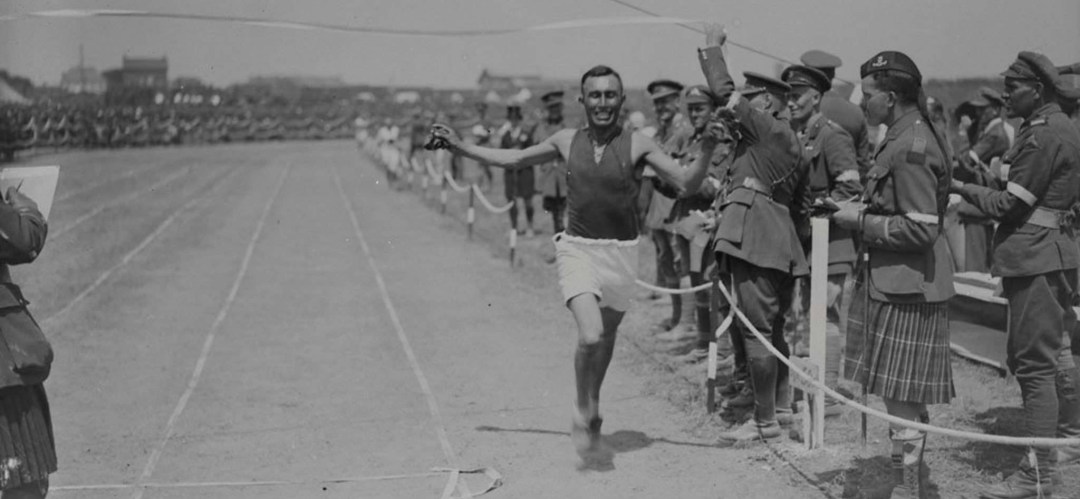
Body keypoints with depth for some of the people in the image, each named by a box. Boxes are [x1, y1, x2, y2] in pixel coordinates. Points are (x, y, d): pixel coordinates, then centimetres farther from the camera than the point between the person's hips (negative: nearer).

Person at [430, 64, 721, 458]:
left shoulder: (638, 145, -4)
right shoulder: (567, 141, 2)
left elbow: (686, 184, -7)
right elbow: (514, 159, 17)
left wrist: (706, 152, -26)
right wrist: (459, 147, 18)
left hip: (621, 253, 1)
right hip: (577, 249, 0)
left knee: (606, 334, 17)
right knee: (590, 335, -21)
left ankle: (593, 404, 43)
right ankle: (582, 411, 3)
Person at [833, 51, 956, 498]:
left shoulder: (911, 150, -19)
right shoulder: (906, 138, 12)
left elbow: (921, 229, -24)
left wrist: (861, 220, -15)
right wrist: (863, 208, 8)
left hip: (906, 288, -10)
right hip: (893, 281, 10)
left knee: (901, 396, -2)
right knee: (905, 395, 17)